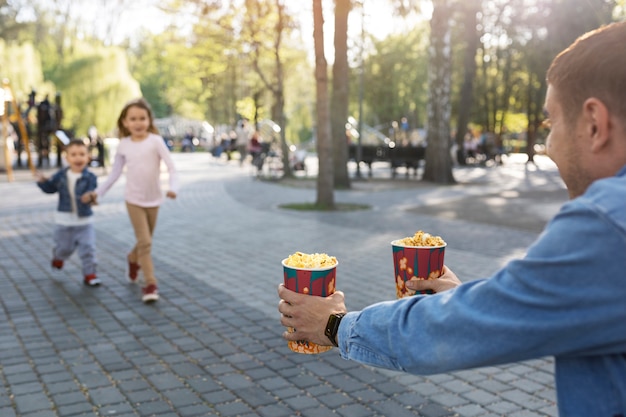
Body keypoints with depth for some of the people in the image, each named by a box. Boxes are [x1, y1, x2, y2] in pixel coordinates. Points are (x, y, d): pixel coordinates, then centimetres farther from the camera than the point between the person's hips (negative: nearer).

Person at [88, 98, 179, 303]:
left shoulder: (155, 141, -11)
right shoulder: (123, 145, -2)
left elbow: (171, 167, -16)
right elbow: (115, 172, 8)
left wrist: (173, 188, -33)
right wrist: (98, 192, 5)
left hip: (154, 199, 0)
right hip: (134, 199, 0)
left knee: (145, 240, 17)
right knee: (145, 242, -8)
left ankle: (133, 259, 49)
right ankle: (150, 284, 0)